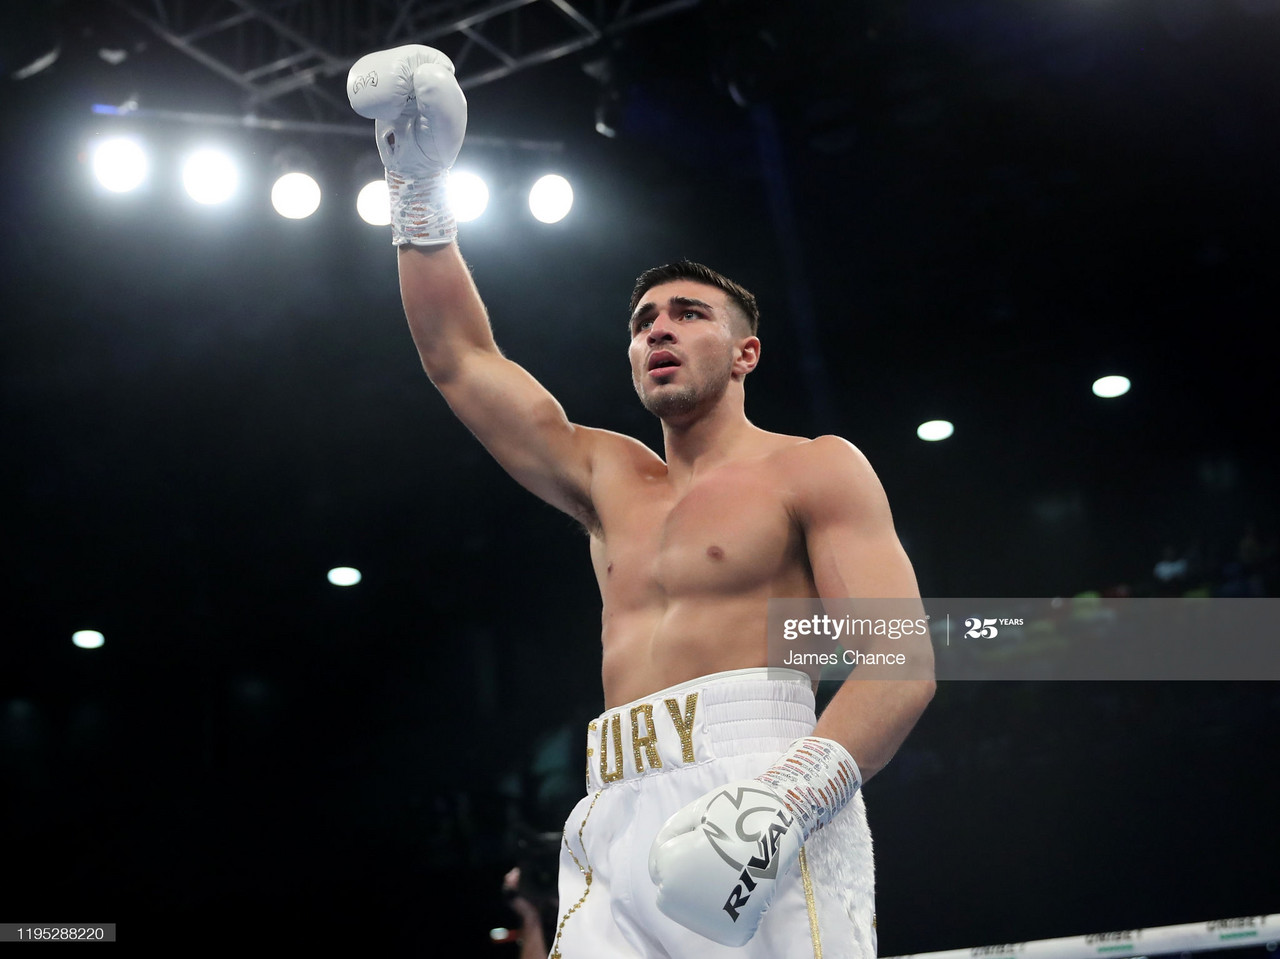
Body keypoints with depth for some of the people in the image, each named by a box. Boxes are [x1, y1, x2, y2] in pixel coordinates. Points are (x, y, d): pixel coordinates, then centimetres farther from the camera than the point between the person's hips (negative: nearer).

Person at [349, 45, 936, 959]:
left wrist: (787, 796, -22)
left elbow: (903, 662, -5)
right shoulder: (610, 481, 25)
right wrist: (420, 190, 21)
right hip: (616, 820, 5)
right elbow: (460, 358, 28)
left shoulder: (815, 469, 7)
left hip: (750, 782, -5)